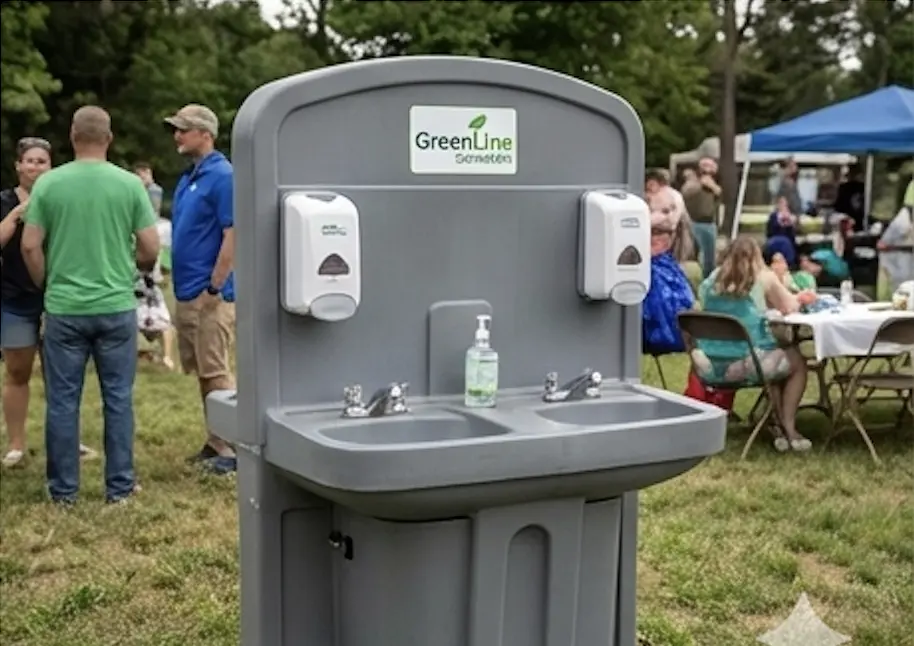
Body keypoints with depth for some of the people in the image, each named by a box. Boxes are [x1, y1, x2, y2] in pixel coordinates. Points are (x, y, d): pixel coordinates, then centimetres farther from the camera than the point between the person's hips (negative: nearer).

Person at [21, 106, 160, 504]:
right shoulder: (129, 184, -4)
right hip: (116, 307, 0)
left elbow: (30, 246, -3)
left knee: (63, 400, 9)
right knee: (118, 398, 9)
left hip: (64, 309, 0)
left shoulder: (48, 183, -3)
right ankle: (119, 486, 14)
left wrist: (47, 285, 14)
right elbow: (151, 249, -2)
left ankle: (63, 489, 16)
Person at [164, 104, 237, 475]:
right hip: (187, 292, 9)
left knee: (216, 372, -5)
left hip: (210, 294, -9)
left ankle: (233, 448, 1)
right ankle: (216, 442, 22)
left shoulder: (222, 176, -13)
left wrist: (214, 288, -20)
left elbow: (233, 236, -18)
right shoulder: (188, 178, 14)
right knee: (202, 372, 13)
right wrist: (183, 285, 14)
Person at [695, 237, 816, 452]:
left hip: (710, 367, 5)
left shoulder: (713, 279, 10)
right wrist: (798, 299, 34)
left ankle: (780, 427, 28)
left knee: (778, 357, 32)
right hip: (747, 362, -5)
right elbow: (790, 308, 10)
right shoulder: (764, 278, 0)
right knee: (797, 362, 23)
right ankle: (788, 428, 17)